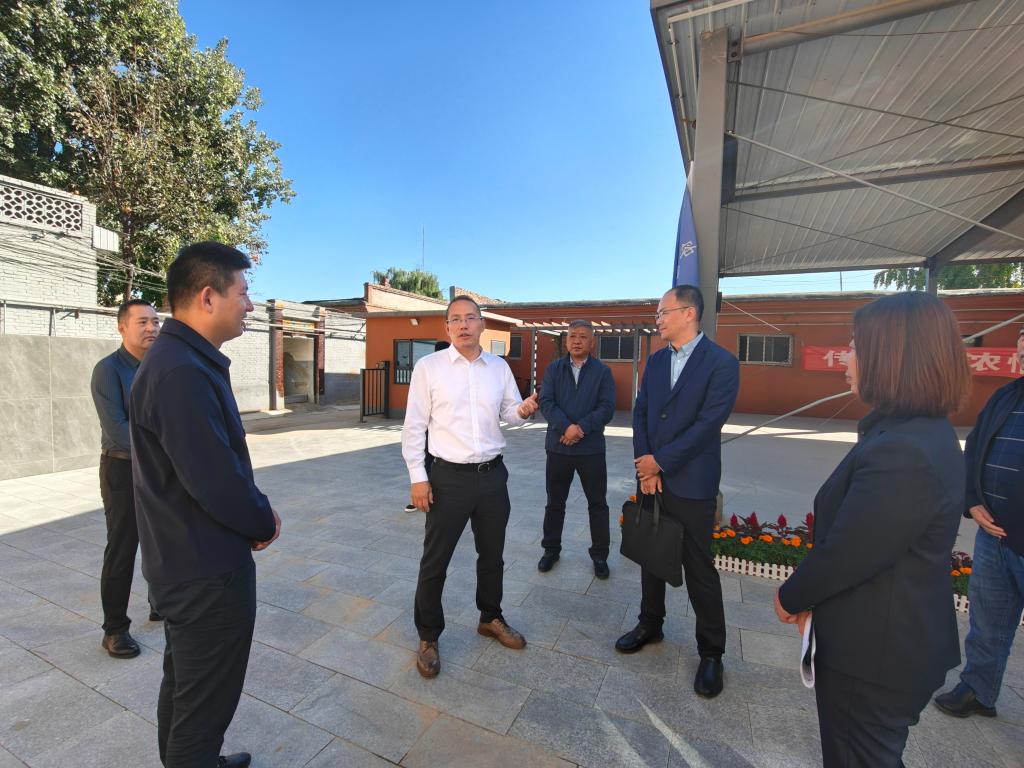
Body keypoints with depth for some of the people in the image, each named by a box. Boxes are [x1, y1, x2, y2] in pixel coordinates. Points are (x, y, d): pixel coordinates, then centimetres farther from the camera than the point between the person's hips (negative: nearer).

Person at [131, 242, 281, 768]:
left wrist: (254, 515, 2)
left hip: (185, 560, 11)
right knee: (205, 703, 11)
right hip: (207, 568, -10)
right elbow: (216, 481, -29)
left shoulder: (180, 359, 7)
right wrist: (265, 523, -10)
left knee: (185, 683, 28)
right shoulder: (183, 372, -27)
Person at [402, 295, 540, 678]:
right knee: (435, 561, 9)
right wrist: (417, 477, -9)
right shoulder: (428, 366, -7)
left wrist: (523, 410, -13)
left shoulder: (499, 367, 4)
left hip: (493, 474, 4)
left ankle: (490, 618, 45)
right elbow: (414, 426, -6)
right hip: (449, 477, -4)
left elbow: (510, 412, 10)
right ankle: (428, 638, 32)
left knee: (492, 553, 20)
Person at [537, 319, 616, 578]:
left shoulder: (603, 371, 1)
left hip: (592, 448, -1)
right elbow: (546, 402, -6)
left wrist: (580, 428, -19)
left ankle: (600, 555, 27)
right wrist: (567, 427, -20)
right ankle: (551, 549, 31)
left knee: (598, 504, 10)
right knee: (555, 503, 14)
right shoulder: (553, 369, 4)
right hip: (558, 447, 1)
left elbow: (607, 408, -8)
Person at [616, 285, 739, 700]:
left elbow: (707, 424, -17)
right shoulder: (655, 361, 8)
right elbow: (640, 414, 5)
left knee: (699, 569, 7)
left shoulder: (721, 363, -11)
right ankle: (650, 624, 39)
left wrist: (659, 461, -15)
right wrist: (644, 466, -6)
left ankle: (711, 651, 27)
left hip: (690, 483, -6)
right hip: (651, 477, 6)